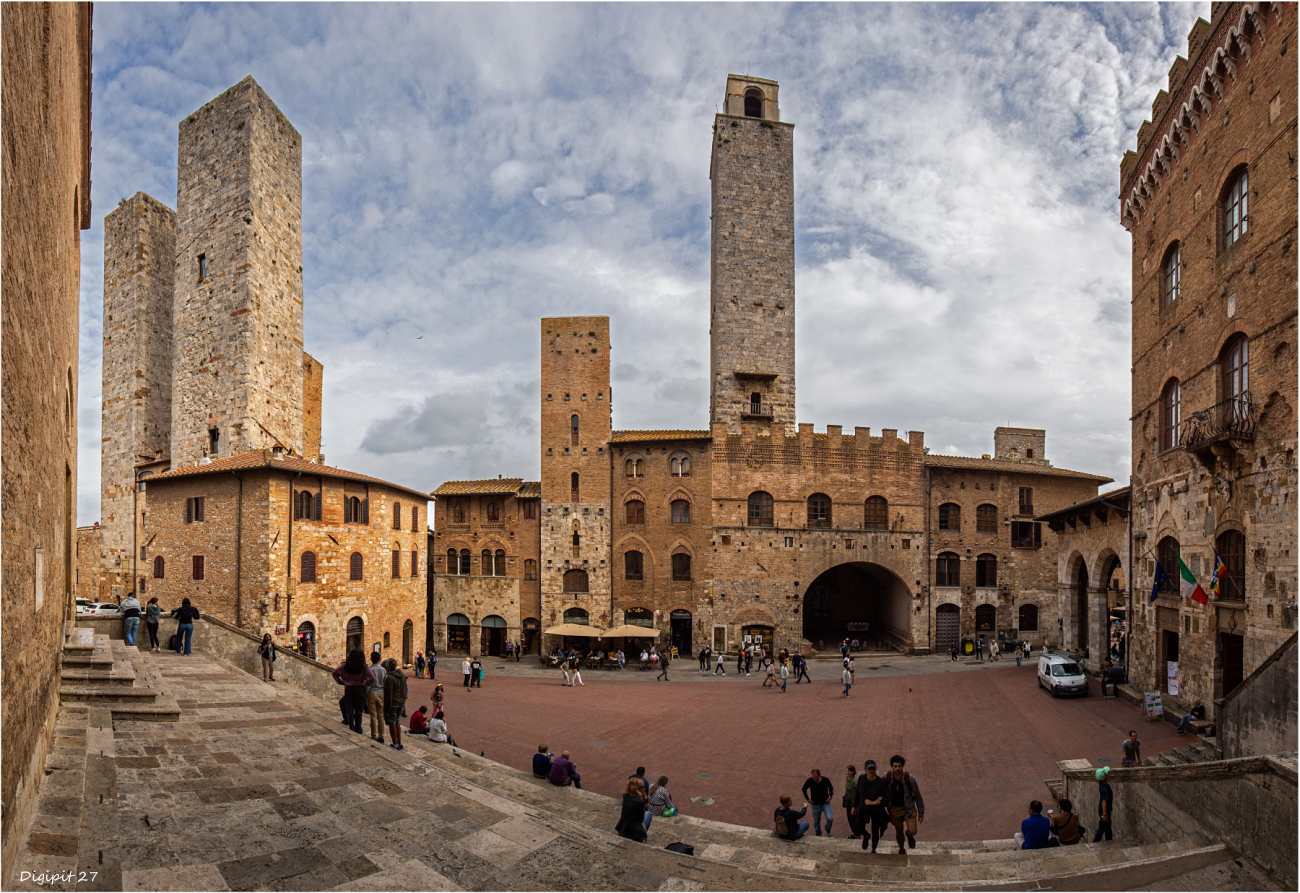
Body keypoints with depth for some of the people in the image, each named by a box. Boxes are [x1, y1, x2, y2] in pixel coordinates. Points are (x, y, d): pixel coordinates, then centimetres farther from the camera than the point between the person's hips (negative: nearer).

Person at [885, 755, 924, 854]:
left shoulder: (909, 778, -21)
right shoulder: (887, 777, -16)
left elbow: (917, 796, -9)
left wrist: (921, 813, -4)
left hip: (908, 808, -2)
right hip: (894, 809, 2)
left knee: (912, 831, -15)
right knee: (899, 832, 15)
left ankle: (910, 835, 23)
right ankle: (901, 850, 44)